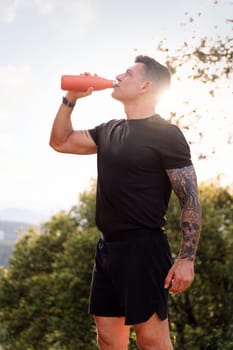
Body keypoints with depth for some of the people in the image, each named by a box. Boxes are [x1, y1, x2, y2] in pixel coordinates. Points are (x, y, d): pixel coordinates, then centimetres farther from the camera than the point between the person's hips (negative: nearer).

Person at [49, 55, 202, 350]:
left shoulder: (165, 134, -8)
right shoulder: (109, 131, 14)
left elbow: (190, 199, -11)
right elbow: (60, 142, 23)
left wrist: (186, 259, -18)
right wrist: (70, 99, 9)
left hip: (144, 248, -7)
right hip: (107, 246, 8)